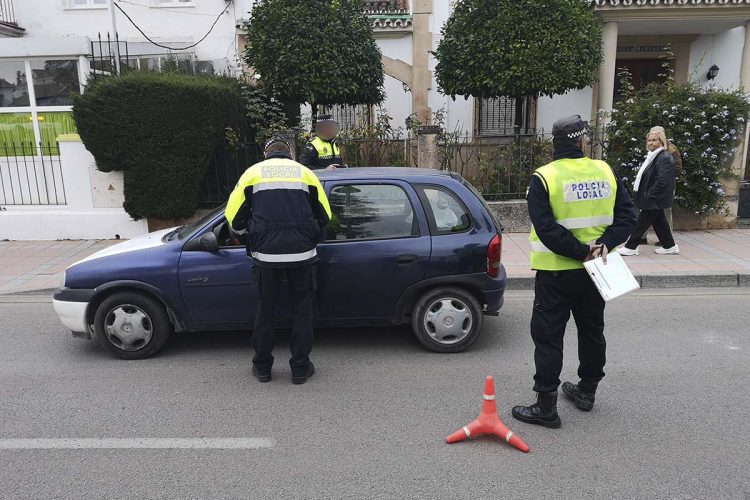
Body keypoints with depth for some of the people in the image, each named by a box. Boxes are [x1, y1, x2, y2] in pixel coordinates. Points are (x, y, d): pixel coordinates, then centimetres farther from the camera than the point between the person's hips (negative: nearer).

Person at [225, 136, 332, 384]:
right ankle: (300, 368, 19)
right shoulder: (305, 172, 10)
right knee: (302, 311, 13)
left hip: (266, 255, 0)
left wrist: (251, 232, 26)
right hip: (301, 253, 0)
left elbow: (233, 216, 7)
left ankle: (262, 367, 27)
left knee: (265, 310, 15)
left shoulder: (253, 172, 9)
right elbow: (324, 216, 12)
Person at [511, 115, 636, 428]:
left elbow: (546, 229, -21)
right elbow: (626, 216, -3)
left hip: (557, 272, -5)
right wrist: (604, 245, -10)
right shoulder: (606, 173, 1)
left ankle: (546, 407, 6)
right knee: (592, 331, 20)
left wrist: (582, 252, -15)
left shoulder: (544, 178, -13)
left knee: (548, 337, 2)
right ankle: (587, 391, 36)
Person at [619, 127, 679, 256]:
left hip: (655, 199, -9)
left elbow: (662, 181, -23)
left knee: (642, 222, -3)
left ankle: (630, 247, 5)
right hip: (654, 199, 9)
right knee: (659, 222, 17)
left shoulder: (665, 158, -17)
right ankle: (669, 246, 27)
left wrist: (649, 195, -21)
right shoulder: (652, 156, 12)